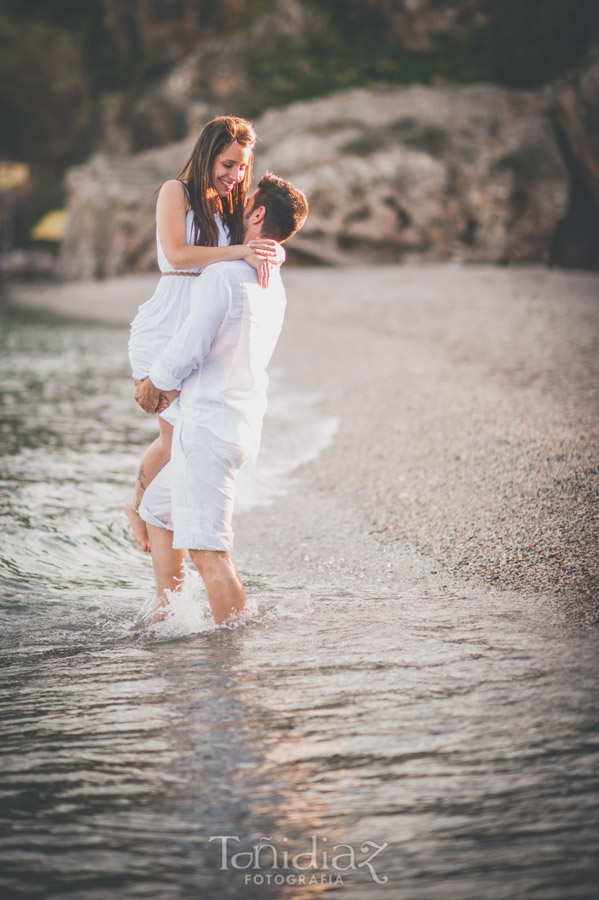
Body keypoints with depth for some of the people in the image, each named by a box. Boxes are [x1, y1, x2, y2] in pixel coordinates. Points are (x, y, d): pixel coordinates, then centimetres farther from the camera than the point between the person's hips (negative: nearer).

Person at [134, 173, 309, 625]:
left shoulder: (222, 276, -16)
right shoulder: (274, 285, 11)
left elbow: (186, 350, -16)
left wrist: (151, 384, 3)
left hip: (208, 425, -10)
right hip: (244, 424, 10)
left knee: (207, 548, -10)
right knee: (158, 513, 24)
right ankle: (164, 619, 28)